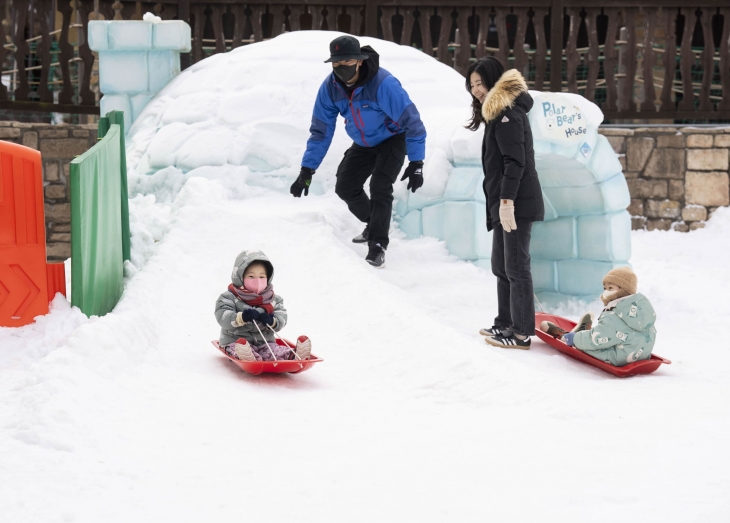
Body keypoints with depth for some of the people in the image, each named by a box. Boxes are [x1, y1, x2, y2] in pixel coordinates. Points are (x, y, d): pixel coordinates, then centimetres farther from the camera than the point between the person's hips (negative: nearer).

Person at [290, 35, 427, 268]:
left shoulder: (383, 83, -35)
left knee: (379, 187, -22)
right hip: (363, 144, 6)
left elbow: (411, 121, -29)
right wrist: (307, 169, -12)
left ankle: (377, 246, -12)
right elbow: (321, 130, -8)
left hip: (392, 140, -6)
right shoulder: (330, 87, -18)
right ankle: (373, 225, 31)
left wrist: (416, 163, -30)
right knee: (345, 187, 4)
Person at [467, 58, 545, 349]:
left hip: (516, 204, -11)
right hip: (503, 203, 11)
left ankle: (521, 334, -7)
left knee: (516, 267, -8)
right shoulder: (498, 112, 20)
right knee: (502, 267, 16)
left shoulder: (507, 113, -12)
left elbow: (515, 161, -20)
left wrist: (506, 200, -23)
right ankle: (505, 324, 24)